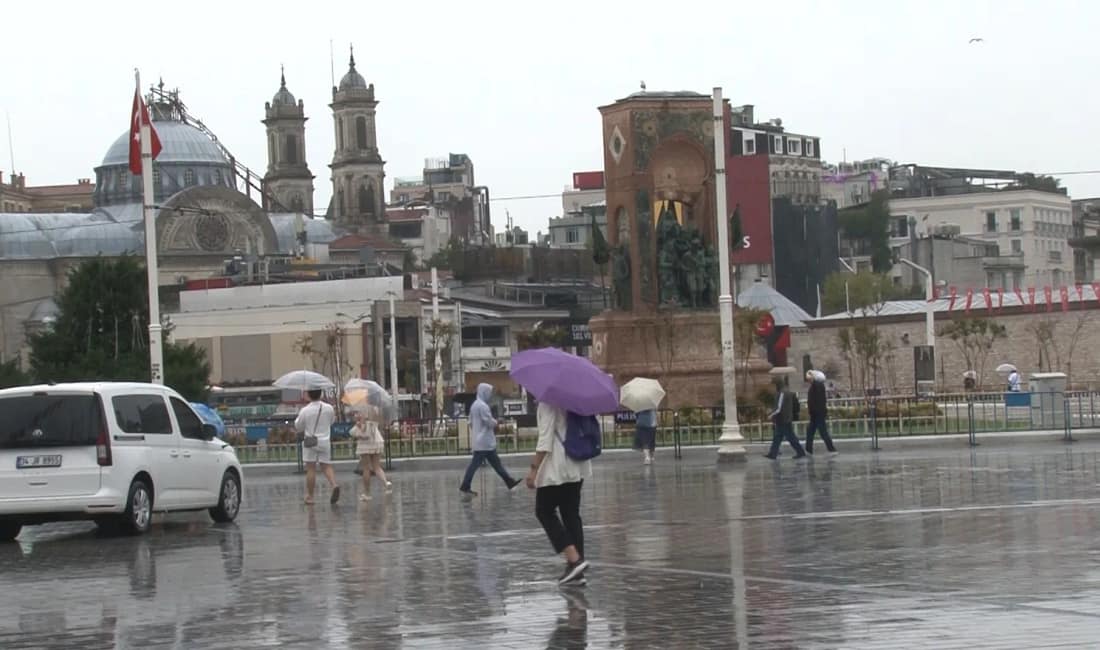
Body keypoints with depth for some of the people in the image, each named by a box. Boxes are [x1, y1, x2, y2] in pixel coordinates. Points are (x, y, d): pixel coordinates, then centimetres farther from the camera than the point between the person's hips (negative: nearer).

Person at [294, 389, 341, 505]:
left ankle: (309, 496, 4)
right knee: (327, 467, 8)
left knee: (311, 469, 1)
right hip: (325, 441, 2)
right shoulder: (329, 408, -2)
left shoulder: (305, 411, -11)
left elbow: (298, 427, 2)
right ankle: (334, 485, -18)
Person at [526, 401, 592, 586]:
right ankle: (576, 571, 7)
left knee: (544, 512, 5)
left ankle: (574, 559, -8)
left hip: (557, 467, -8)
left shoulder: (548, 401, -14)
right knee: (571, 514, 10)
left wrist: (534, 468, -17)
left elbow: (546, 437, -18)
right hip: (577, 466, 8)